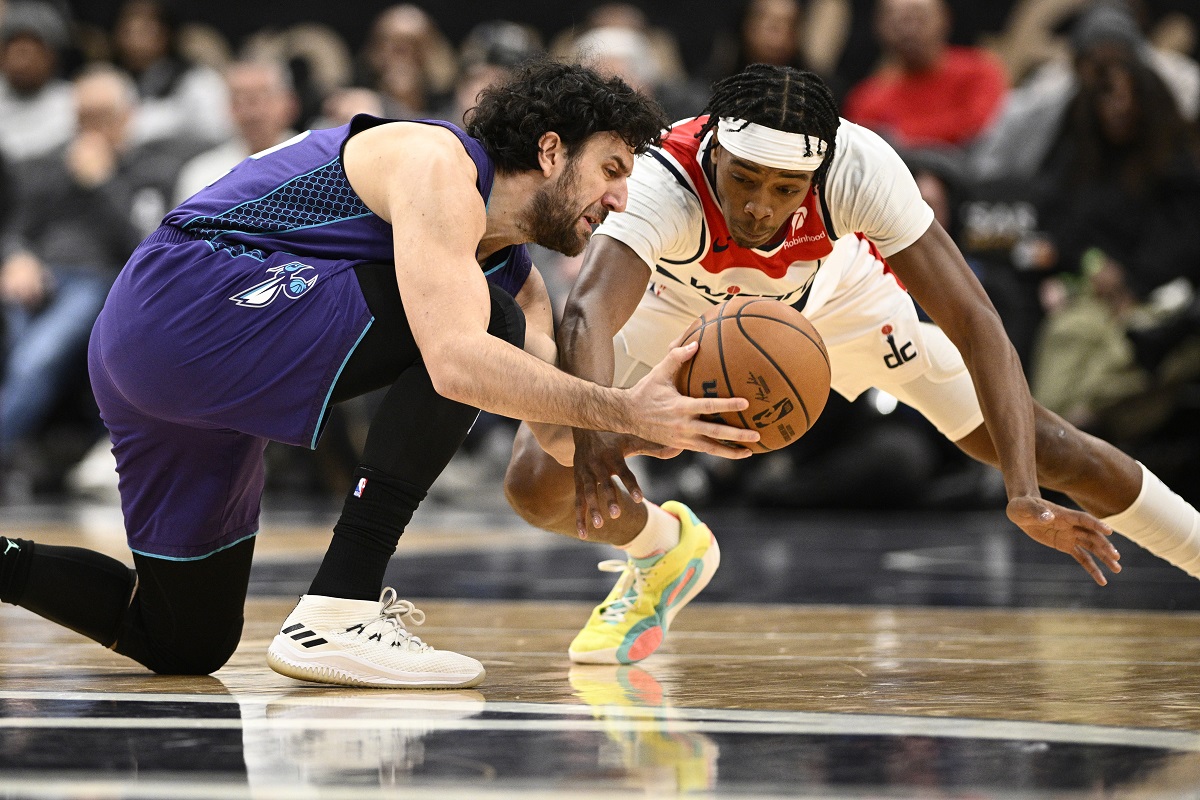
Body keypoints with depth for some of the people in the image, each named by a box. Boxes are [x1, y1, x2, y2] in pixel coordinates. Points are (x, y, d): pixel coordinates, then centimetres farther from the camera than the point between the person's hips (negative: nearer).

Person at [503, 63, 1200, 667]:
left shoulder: (862, 169, -38)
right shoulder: (661, 185, -42)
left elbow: (975, 324, -39)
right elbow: (589, 313, -58)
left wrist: (1024, 497, -50)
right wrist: (594, 430, -80)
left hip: (831, 290, 0)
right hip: (680, 302, 0)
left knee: (1035, 441, -7)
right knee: (539, 486, -16)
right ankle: (663, 551, 18)